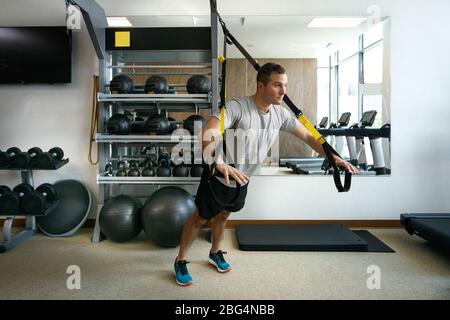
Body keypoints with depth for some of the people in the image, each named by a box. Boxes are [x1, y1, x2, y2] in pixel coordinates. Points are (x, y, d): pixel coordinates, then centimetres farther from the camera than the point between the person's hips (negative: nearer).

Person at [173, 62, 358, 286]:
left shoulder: (281, 114, -8)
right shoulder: (237, 107, -29)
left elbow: (307, 136, 1)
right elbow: (207, 133, -41)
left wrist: (334, 158, -7)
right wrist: (220, 164, -58)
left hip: (242, 180, 6)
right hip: (218, 177, -6)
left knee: (222, 215, 26)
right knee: (200, 218, 10)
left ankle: (215, 253, 50)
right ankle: (180, 261, 30)